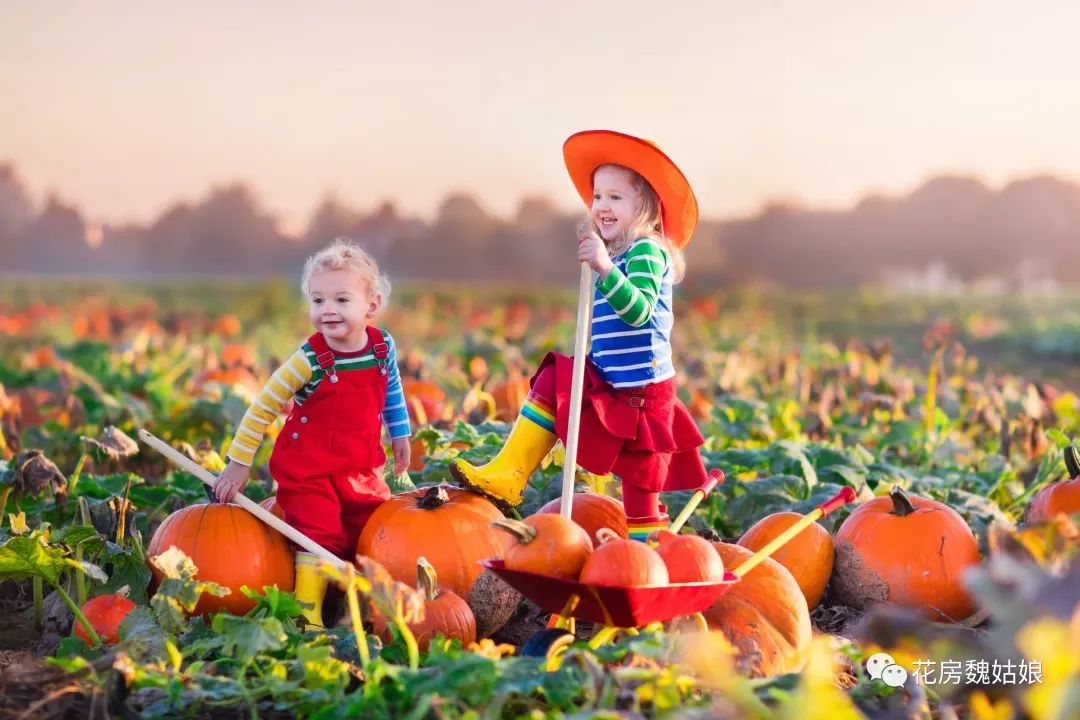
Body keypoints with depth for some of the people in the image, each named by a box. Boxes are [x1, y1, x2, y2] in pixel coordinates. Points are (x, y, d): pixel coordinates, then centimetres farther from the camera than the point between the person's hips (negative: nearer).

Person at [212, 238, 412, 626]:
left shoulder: (383, 347, -6)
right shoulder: (310, 361, -20)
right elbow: (262, 408, -15)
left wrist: (400, 435, 21)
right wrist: (238, 463, -14)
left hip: (361, 470, 5)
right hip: (308, 471, -5)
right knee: (321, 540, -11)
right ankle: (307, 615, -1)